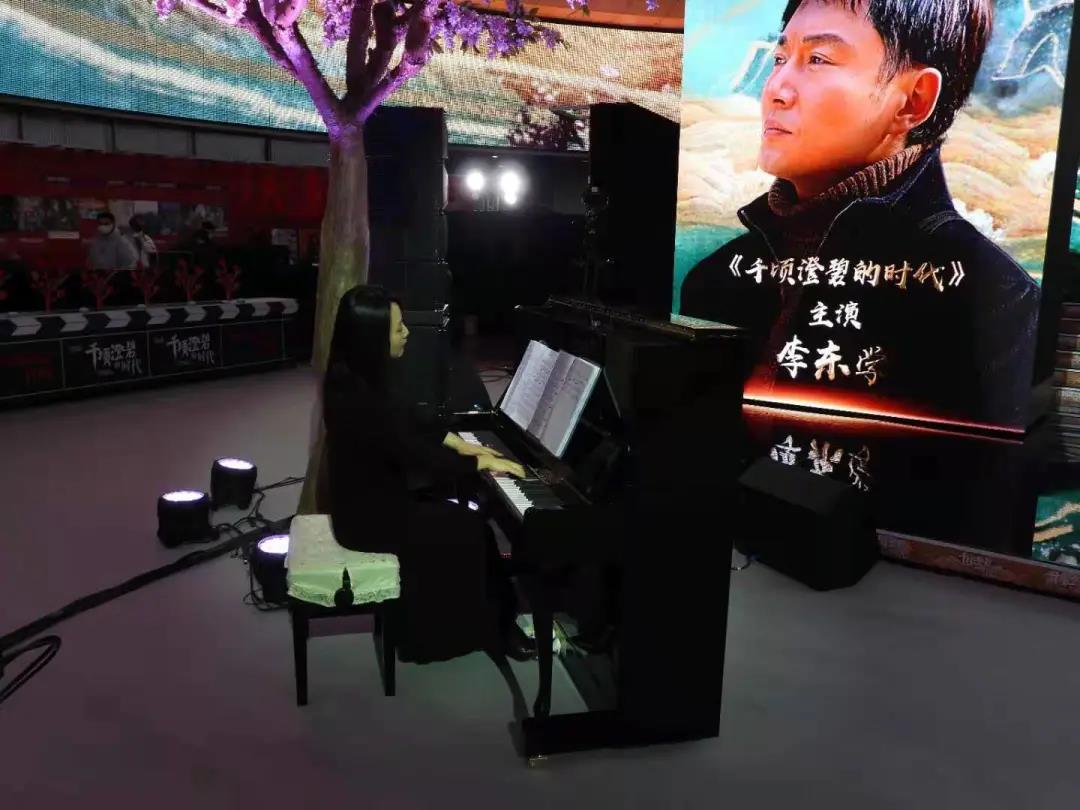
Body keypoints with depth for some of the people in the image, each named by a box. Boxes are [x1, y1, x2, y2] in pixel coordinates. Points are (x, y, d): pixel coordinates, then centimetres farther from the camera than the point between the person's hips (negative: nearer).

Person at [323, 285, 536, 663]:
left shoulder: (354, 376, 1)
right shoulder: (360, 397, -30)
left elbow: (407, 426, 14)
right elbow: (418, 458, -24)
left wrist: (460, 445, 11)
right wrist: (482, 463, -12)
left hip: (369, 497, 9)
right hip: (371, 516, -9)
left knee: (460, 508, 12)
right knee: (473, 530, -2)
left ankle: (482, 618, 23)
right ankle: (497, 628, 18)